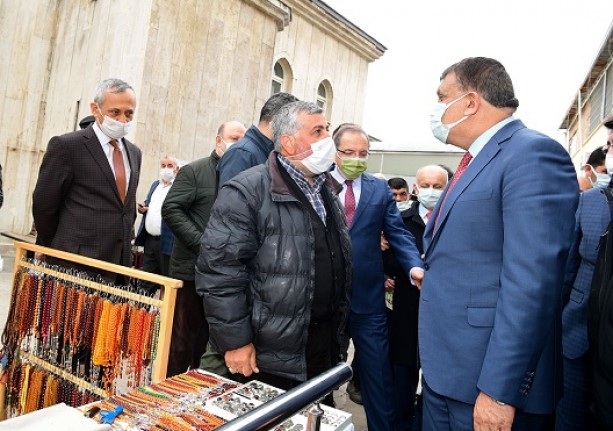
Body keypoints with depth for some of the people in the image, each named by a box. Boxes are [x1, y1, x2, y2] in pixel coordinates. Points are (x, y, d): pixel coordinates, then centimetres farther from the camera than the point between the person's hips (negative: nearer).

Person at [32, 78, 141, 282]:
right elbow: (44, 204, -3)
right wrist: (52, 250, 6)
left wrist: (125, 244, 14)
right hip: (75, 264, -5)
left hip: (119, 264, 5)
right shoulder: (66, 145, -7)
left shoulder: (134, 152, 12)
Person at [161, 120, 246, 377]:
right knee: (183, 338, 7)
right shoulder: (193, 171, 0)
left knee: (209, 339, 15)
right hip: (193, 269, -3)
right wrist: (202, 243, -16)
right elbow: (171, 209, -8)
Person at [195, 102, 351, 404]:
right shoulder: (247, 191, -16)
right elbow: (219, 270, -20)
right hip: (269, 356, -7)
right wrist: (235, 342, -17)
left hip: (325, 346, 8)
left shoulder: (327, 191, 11)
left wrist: (338, 327, 17)